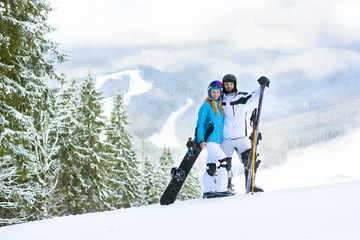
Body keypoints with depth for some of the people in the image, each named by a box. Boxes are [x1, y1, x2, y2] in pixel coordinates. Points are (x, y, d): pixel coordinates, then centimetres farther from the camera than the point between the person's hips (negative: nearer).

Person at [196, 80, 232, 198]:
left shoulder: (219, 106, 17)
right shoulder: (206, 106, -5)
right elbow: (200, 124, -8)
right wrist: (201, 140, -17)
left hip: (217, 141, 7)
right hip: (209, 140, -7)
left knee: (211, 167, 9)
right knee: (225, 161, -15)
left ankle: (207, 191, 14)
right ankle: (220, 189, -14)